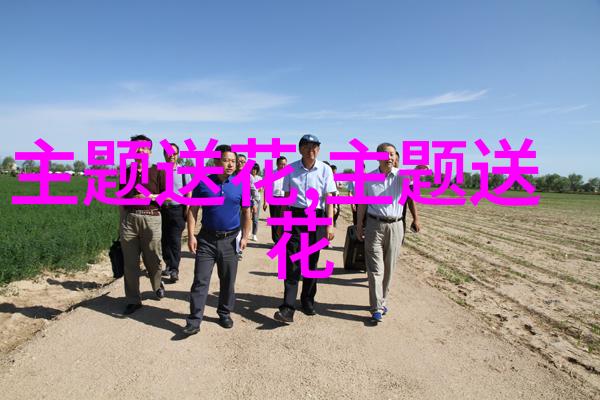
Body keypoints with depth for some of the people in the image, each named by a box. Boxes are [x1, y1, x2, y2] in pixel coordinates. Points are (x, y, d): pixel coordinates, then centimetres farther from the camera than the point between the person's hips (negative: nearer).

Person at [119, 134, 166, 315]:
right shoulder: (126, 172, 12)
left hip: (151, 218, -3)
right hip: (129, 218, 3)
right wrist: (123, 218, 10)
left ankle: (157, 285, 36)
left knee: (152, 259, 5)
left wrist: (150, 196, -13)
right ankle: (133, 300, 17)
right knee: (130, 262, 4)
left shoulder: (158, 171, 1)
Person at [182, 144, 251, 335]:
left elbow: (246, 212, 6)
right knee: (200, 280, 1)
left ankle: (225, 313, 30)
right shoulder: (203, 183, -3)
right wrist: (191, 235, -7)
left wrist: (245, 236, 1)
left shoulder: (240, 185, -1)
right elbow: (193, 210, 0)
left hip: (230, 240, 1)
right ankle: (194, 320, 10)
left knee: (228, 280, 12)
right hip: (206, 239, -1)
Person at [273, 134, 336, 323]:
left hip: (317, 217, 0)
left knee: (312, 261, 9)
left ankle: (308, 300, 26)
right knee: (292, 261, -8)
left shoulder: (325, 169, 0)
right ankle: (288, 307, -7)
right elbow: (287, 197, 8)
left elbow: (329, 199, -2)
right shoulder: (291, 169, 3)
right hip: (296, 216, 0)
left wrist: (330, 224, -9)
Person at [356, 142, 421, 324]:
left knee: (389, 268, 12)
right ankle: (377, 308, 1)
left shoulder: (400, 175, -2)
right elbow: (362, 203, 8)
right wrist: (359, 225, 7)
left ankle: (382, 301, 30)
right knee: (375, 268, -3)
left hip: (395, 226, 1)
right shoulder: (368, 178, 2)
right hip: (374, 225, -1)